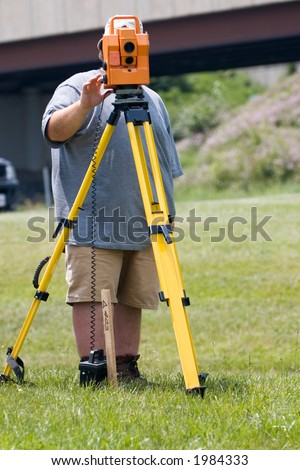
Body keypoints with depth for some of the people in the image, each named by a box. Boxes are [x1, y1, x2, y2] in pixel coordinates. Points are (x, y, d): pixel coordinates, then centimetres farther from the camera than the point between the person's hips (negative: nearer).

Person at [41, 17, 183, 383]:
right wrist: (83, 105, -33)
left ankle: (126, 367, 9)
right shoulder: (77, 87, 3)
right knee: (93, 294, -10)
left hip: (144, 225, 6)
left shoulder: (152, 99, 21)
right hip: (94, 222, -5)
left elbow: (168, 167, 24)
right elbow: (53, 131, -16)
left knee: (132, 297, 5)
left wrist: (166, 218, 19)